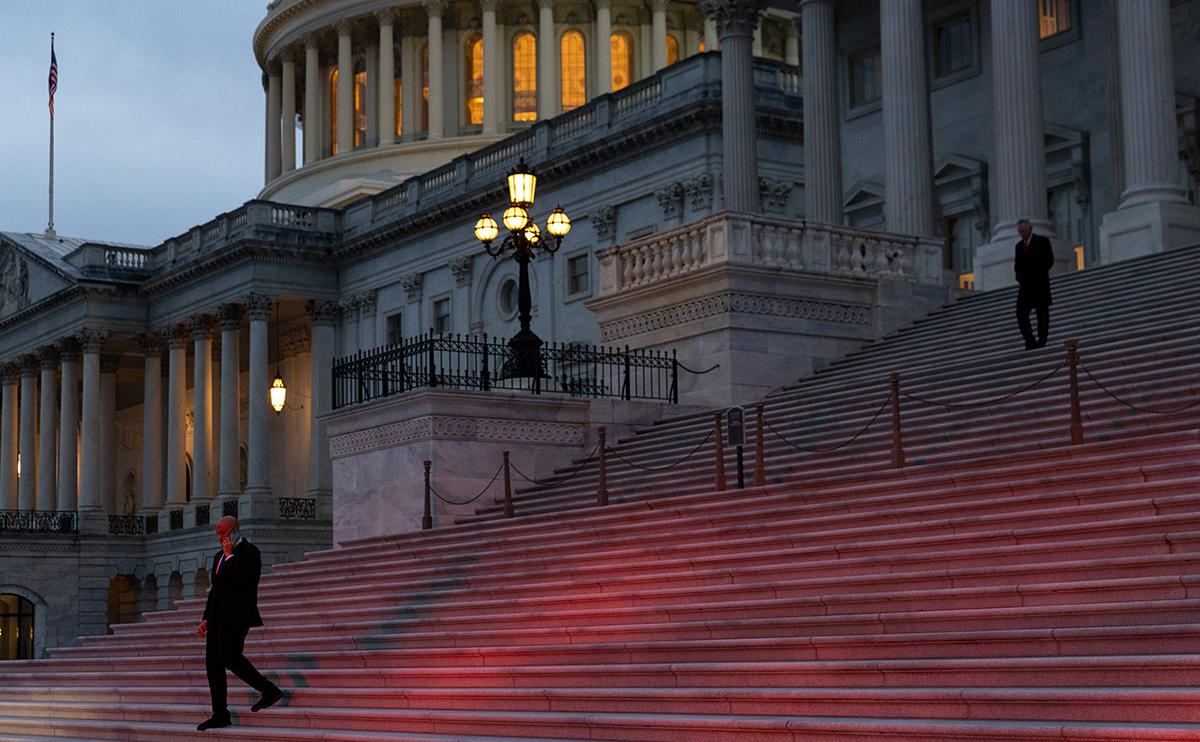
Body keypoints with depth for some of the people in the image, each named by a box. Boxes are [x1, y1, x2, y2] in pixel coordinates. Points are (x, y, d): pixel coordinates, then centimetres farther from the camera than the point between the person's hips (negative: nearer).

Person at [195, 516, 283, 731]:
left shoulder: (249, 552, -6)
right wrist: (206, 618, 20)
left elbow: (245, 580, -22)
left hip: (236, 616, -9)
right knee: (213, 663, 4)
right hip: (218, 616, 9)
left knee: (230, 657, -17)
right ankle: (220, 715, 6)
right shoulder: (219, 556, 20)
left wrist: (230, 555, -16)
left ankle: (269, 690, -2)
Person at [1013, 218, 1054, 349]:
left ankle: (1042, 340, -1)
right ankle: (1030, 341, -7)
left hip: (1039, 285, -5)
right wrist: (1020, 277, 0)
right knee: (1021, 313, -8)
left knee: (1042, 313, -2)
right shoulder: (1019, 245, 18)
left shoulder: (1042, 241, 2)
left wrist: (1036, 275, -12)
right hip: (1025, 286, 5)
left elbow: (1049, 261, -5)